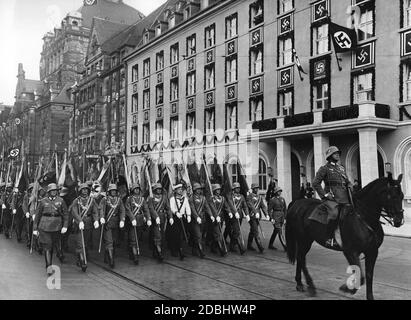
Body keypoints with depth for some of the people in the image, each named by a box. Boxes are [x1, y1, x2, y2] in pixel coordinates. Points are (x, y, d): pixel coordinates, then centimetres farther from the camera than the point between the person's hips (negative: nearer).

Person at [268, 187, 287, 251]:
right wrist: (271, 218, -15)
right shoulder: (272, 200, -6)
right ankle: (285, 246, -12)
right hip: (275, 216, -6)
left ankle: (270, 245, 22)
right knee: (279, 231, -11)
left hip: (282, 216, 6)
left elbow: (285, 209, 14)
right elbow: (269, 210, -7)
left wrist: (285, 217, 8)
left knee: (275, 231, 11)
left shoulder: (282, 199, 10)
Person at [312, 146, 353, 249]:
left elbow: (348, 182, 31)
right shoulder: (324, 169, 2)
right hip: (331, 198, -7)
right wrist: (325, 194, -10)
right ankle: (330, 238, -22)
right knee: (334, 214, -30)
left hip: (344, 198, 7)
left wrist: (350, 188, 9)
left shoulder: (341, 168, 22)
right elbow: (315, 183, -3)